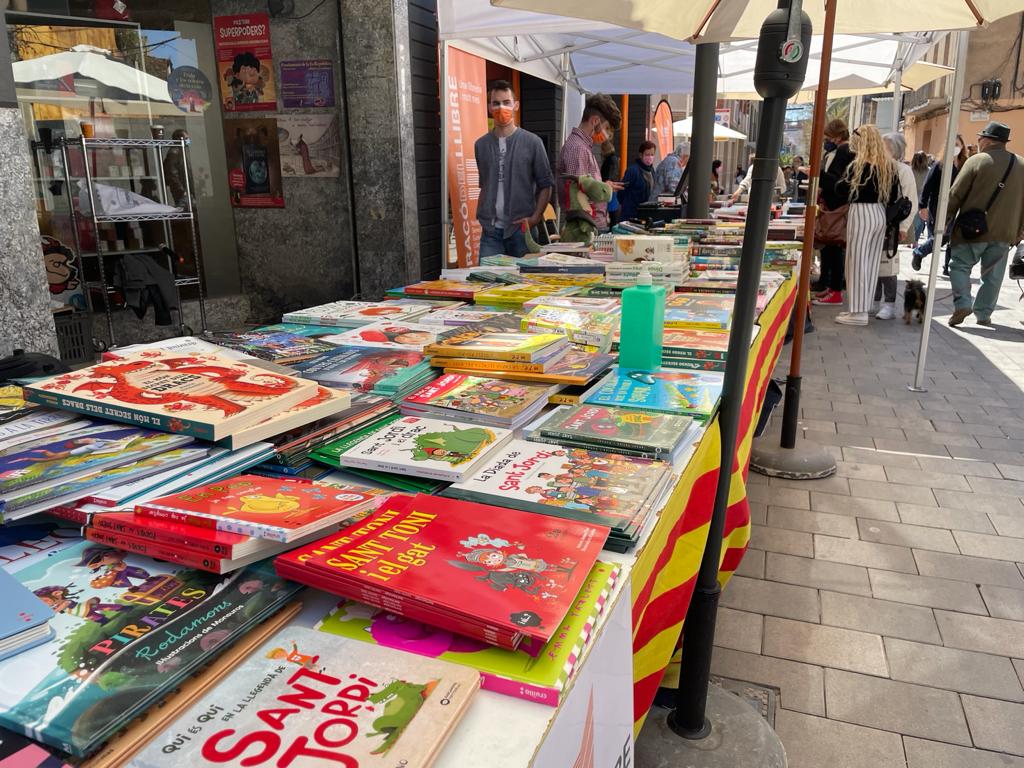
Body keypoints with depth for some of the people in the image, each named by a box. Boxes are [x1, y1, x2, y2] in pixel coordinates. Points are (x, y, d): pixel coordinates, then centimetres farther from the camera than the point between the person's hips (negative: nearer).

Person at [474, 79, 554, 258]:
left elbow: (545, 185, 2)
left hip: (521, 228, -2)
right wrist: (480, 215, 8)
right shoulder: (481, 145, 10)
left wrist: (535, 217, -9)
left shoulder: (532, 142, 0)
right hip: (490, 230, 2)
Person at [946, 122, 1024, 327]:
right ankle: (983, 314, 14)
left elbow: (956, 194, -8)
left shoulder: (976, 161, -8)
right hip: (1004, 232, 4)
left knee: (960, 265, 7)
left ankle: (962, 303, -10)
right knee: (992, 275, 11)